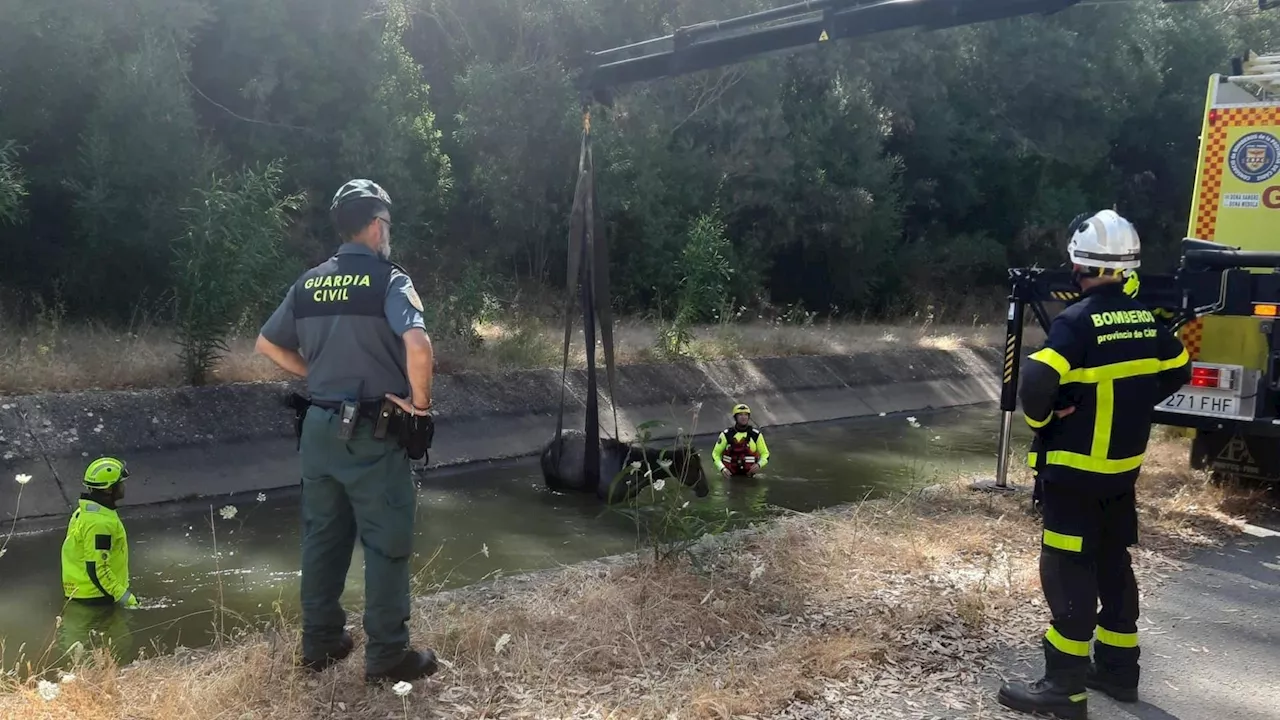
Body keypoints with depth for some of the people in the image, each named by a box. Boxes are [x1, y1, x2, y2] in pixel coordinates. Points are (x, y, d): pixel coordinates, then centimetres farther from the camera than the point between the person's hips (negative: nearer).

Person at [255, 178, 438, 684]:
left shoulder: (309, 283, 7)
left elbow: (268, 344, 15)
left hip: (320, 427, 7)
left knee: (323, 536, 16)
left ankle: (320, 642, 27)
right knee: (387, 542, 3)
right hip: (373, 434, -6)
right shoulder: (389, 280, -12)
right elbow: (417, 345, -29)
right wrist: (420, 402, -15)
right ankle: (386, 656, 10)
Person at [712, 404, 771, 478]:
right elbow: (715, 454, 4)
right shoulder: (726, 434, -1)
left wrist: (759, 464, -12)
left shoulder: (756, 434, 1)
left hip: (748, 474, 1)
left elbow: (765, 453, 9)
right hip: (730, 475, -1)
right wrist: (722, 468, -13)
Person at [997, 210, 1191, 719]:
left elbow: (1036, 384, -30)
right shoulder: (1146, 319, 4)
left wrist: (1040, 419, -10)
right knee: (1113, 563, 17)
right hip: (1123, 466, 7)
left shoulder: (1077, 321, -19)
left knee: (1068, 570, -1)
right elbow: (1176, 372, 18)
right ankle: (1118, 669, 29)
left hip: (1073, 469, -7)